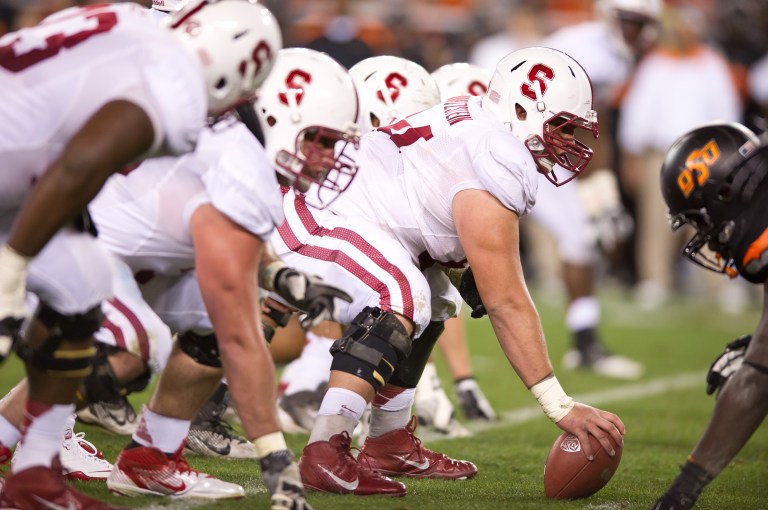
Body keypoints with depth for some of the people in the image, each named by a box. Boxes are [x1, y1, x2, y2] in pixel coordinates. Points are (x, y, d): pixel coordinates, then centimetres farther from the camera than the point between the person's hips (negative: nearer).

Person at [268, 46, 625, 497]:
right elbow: (506, 302, -23)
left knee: (436, 300, 22)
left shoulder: (478, 128, 8)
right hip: (311, 228, -11)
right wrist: (562, 407, -21)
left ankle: (390, 446, 25)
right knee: (402, 300, -31)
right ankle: (325, 454, -31)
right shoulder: (498, 161, -22)